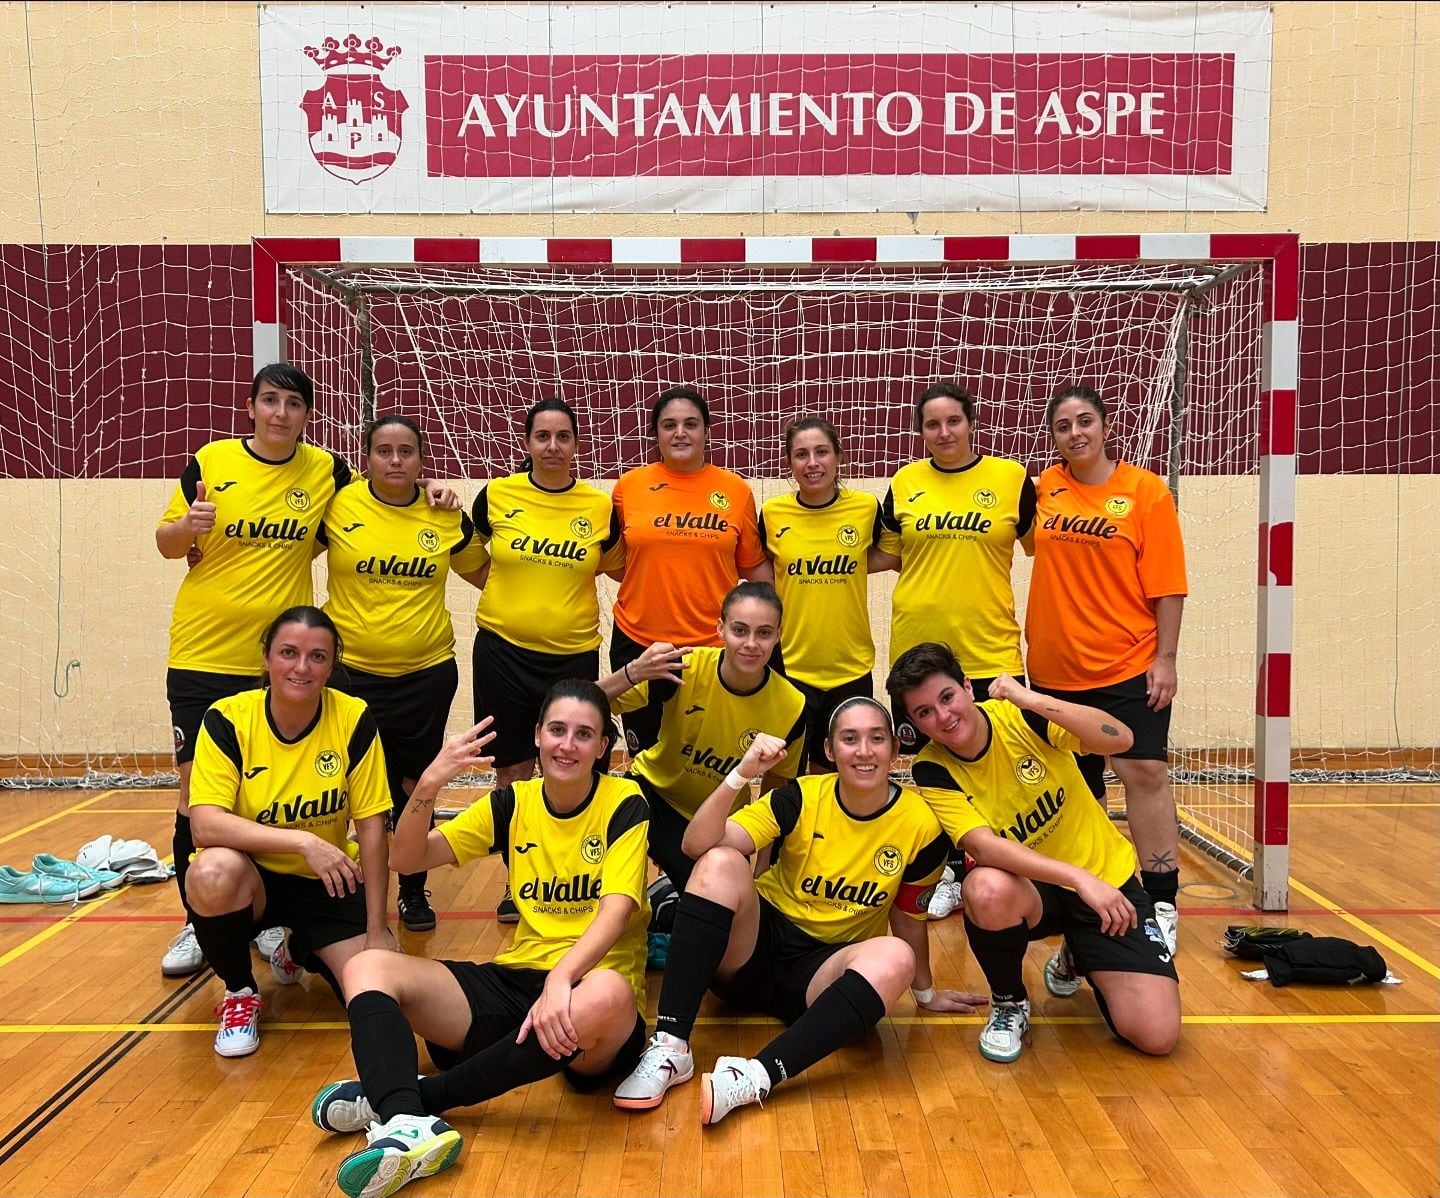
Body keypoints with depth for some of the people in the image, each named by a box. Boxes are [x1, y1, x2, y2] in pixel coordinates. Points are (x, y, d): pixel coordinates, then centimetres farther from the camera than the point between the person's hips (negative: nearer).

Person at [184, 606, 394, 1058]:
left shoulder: (354, 720, -14)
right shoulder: (227, 719, -17)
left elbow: (371, 826, -10)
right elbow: (205, 824, -26)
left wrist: (376, 930, -11)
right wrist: (304, 841, -37)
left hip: (327, 885, 1)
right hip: (251, 878, -1)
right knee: (212, 872, -36)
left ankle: (296, 949, 20)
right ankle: (240, 993, -5)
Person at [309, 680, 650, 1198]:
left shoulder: (624, 804, -3)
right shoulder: (512, 802, 8)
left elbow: (616, 911, -17)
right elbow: (407, 859, 3)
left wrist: (561, 979, -35)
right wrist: (428, 785, -15)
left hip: (585, 988, -4)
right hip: (513, 982, 4)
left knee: (609, 995, -40)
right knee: (368, 968, -13)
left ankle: (404, 1095, -28)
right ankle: (406, 1124, -41)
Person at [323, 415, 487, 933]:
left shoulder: (447, 516, 1)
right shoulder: (339, 505, -5)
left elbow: (484, 573, 16)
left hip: (426, 673, 1)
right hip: (350, 671, -1)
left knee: (415, 784, 10)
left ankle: (414, 891, 29)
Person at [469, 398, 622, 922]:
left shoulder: (599, 506, -1)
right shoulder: (497, 495, -1)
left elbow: (614, 566, 15)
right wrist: (508, 588, 1)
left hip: (573, 653, 0)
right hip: (504, 650, 0)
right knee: (513, 770, 9)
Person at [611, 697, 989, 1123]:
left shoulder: (920, 825, -9)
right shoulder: (801, 798, -11)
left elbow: (909, 920, 7)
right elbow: (697, 844, -21)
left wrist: (925, 992, 19)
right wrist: (742, 775, -34)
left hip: (825, 970, 0)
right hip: (754, 949, 0)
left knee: (895, 959, -32)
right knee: (721, 862, -27)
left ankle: (757, 1076, -41)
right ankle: (670, 1046, -30)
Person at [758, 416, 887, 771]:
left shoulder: (867, 507, -6)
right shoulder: (772, 512, -6)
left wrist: (838, 567, -4)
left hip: (851, 667, 1)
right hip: (789, 665, 0)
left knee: (832, 771, 16)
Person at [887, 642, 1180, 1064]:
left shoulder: (1020, 714, -14)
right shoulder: (933, 772, -15)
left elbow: (1120, 739, -25)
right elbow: (983, 845, -29)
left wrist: (1034, 700, -36)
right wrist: (1079, 878, -40)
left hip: (1108, 880, 1)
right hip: (1030, 890, -1)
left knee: (1157, 1036, -14)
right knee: (988, 889, -39)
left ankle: (1075, 958, 20)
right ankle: (1008, 1004, -6)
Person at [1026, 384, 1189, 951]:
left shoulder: (1146, 490, -5)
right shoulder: (1043, 489, 3)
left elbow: (1167, 584, -7)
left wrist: (1166, 657, -11)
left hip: (1128, 666, -3)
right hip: (1053, 667, 4)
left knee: (1145, 773, -6)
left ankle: (1161, 904, 5)